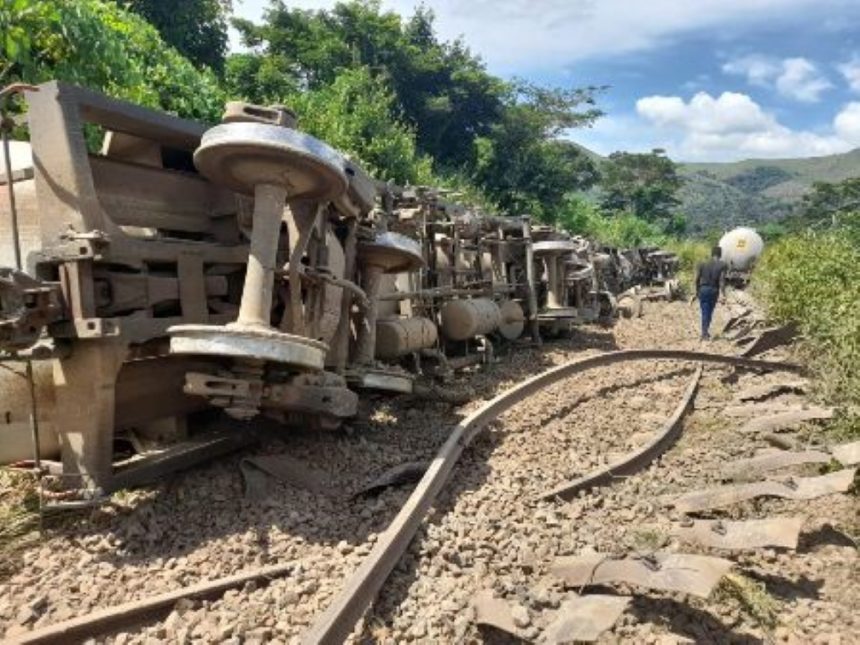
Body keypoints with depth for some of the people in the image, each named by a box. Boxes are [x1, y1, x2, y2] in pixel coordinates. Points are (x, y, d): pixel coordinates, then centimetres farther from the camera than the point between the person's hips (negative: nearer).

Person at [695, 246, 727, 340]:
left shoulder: (703, 264, 1)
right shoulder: (722, 265, -5)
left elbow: (697, 278, 0)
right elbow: (722, 280, -13)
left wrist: (697, 290, 12)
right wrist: (723, 294, -11)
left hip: (703, 289, 0)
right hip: (714, 290, 0)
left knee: (705, 312, 3)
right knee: (710, 311, 16)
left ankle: (705, 333, -4)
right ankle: (706, 331, 24)